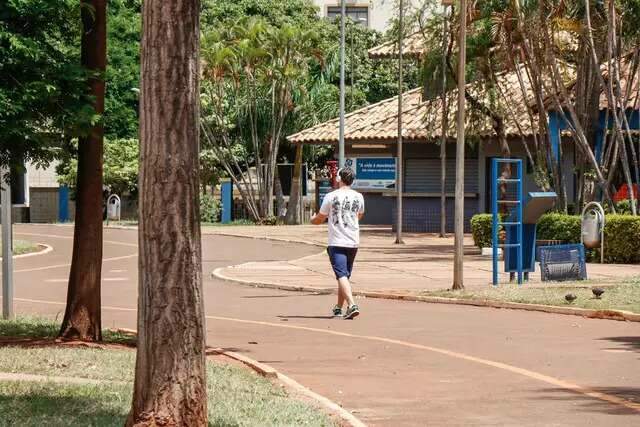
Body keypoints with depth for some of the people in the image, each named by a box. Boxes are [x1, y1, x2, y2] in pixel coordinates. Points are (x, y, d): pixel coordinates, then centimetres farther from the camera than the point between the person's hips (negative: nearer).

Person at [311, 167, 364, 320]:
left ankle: (352, 305, -29)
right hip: (353, 242, 5)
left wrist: (312, 219, 26)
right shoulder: (358, 197, 5)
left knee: (342, 275, -11)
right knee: (345, 275, 18)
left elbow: (319, 219, 3)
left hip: (336, 243, -5)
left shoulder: (331, 197, -7)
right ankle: (338, 308, 28)